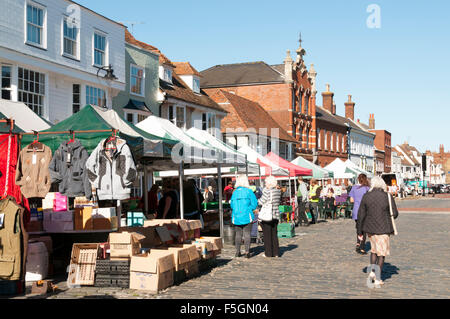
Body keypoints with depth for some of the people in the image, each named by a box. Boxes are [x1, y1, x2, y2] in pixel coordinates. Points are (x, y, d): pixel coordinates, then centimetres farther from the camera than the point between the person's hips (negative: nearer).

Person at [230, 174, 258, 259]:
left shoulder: (235, 192, 3)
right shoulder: (249, 191, -7)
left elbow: (232, 205, 7)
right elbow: (254, 204, -6)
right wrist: (248, 208, 9)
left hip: (236, 217, 3)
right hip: (247, 217, -3)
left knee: (238, 234, 12)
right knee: (247, 234, 1)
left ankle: (237, 251, 14)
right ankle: (247, 252, -4)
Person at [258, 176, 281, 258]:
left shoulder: (267, 191, -16)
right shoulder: (278, 192, 5)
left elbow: (261, 202, -13)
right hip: (276, 216, 6)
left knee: (267, 235, 3)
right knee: (274, 234, 13)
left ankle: (268, 253, 6)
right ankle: (276, 253, 15)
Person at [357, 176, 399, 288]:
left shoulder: (366, 196, -3)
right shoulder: (388, 197, -10)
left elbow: (361, 215, -1)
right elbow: (395, 214, -4)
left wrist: (360, 232, 6)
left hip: (370, 228, 3)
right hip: (383, 228, -3)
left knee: (374, 249, 25)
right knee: (381, 253, 7)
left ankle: (372, 271, 15)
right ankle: (377, 279, 6)